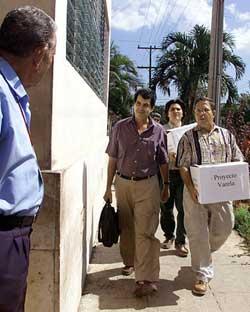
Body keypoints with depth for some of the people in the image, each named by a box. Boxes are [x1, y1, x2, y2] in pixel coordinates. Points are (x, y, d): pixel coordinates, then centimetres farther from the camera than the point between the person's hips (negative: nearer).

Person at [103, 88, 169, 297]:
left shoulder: (158, 131, 1)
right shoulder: (120, 127, 2)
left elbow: (163, 162, 10)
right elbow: (113, 159, 4)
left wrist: (166, 185, 10)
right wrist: (108, 188, 4)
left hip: (147, 185, -2)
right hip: (123, 183, 2)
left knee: (145, 231, -7)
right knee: (126, 227, 14)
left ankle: (146, 278, -5)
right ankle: (129, 262, 36)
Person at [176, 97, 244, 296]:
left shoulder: (227, 135, 10)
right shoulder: (188, 137, 2)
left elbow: (238, 162, 11)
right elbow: (183, 166, -4)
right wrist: (190, 188, -18)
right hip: (196, 192, -2)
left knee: (224, 228, 9)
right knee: (198, 233, 1)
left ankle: (203, 252, 41)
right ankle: (203, 275, 16)